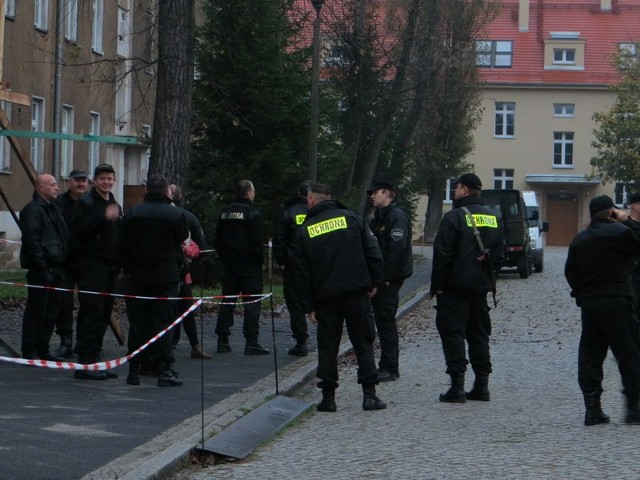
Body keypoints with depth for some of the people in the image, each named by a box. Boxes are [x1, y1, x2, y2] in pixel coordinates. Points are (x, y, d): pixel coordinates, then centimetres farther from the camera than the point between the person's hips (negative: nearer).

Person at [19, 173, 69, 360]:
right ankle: (30, 351, -2)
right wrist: (41, 264, -20)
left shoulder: (53, 208, 20)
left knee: (51, 310, 12)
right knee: (36, 310, -6)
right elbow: (30, 239, -20)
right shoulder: (33, 209, -11)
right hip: (41, 268, -9)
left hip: (54, 267, 9)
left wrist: (60, 264, 18)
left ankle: (42, 350, 19)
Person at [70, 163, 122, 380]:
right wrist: (104, 218, -25)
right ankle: (85, 362, -10)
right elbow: (77, 228, -20)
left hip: (111, 266, 8)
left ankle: (95, 358, 15)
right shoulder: (86, 202, -5)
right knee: (92, 312, -11)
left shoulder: (115, 206, 21)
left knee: (104, 314, 9)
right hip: (92, 264, -8)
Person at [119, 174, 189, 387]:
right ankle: (165, 371, -4)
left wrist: (128, 268, 14)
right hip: (166, 277, -2)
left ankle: (134, 371, 8)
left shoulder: (133, 213, 0)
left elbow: (121, 246, 4)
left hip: (138, 276, 2)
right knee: (164, 322, 0)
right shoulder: (175, 214, -7)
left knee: (137, 323, 7)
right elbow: (183, 239, 5)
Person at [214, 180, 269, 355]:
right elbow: (257, 242, -15)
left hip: (229, 264, 6)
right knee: (252, 302, -4)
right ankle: (252, 342, -7)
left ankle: (222, 341, 10)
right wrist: (259, 260, -4)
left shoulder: (225, 212, 10)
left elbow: (218, 240, 14)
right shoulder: (253, 213, -11)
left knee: (226, 303, 10)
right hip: (249, 266, -6)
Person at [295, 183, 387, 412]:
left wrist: (308, 306, 7)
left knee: (327, 346, 8)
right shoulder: (352, 219, 2)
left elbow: (302, 273, 3)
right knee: (364, 343, 5)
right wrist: (375, 282, 5)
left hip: (325, 297, 0)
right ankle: (369, 394, 0)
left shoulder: (305, 231, 3)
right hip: (357, 293, 0)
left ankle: (328, 397, 6)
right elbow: (374, 253, -3)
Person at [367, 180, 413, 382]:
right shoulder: (378, 218, 19)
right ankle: (387, 367, 17)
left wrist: (387, 278, -22)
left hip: (388, 280, -10)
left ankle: (389, 368, -3)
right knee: (382, 322, 12)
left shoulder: (397, 217, -13)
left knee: (386, 322, -7)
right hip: (378, 279, 10)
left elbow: (397, 248, -21)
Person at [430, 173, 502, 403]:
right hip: (481, 287, 7)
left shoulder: (454, 217, -12)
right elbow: (498, 253, 17)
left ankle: (457, 386, -9)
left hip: (456, 287, -7)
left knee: (452, 333, -4)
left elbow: (442, 254, -14)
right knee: (479, 334, 13)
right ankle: (481, 386, 13)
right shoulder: (492, 218, 12)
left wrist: (437, 286, -8)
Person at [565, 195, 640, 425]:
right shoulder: (619, 232, -8)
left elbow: (570, 271, 12)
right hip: (617, 302, -5)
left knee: (590, 356, 7)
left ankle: (592, 408, 3)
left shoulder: (579, 239, 11)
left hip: (588, 303, 5)